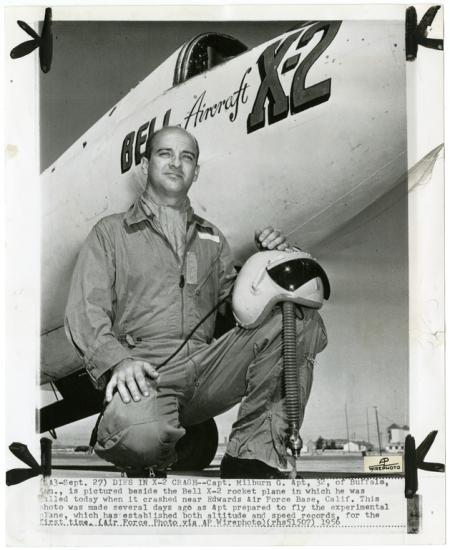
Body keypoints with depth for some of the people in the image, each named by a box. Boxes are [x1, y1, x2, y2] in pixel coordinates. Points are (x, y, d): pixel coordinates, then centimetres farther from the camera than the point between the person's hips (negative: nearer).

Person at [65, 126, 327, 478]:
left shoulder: (211, 238, 28)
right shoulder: (112, 231, 15)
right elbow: (86, 311, 3)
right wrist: (117, 361, -17)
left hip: (207, 368, 4)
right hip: (144, 372, -3)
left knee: (301, 319, -20)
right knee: (137, 429, -40)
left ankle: (252, 456, -20)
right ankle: (151, 455, 0)